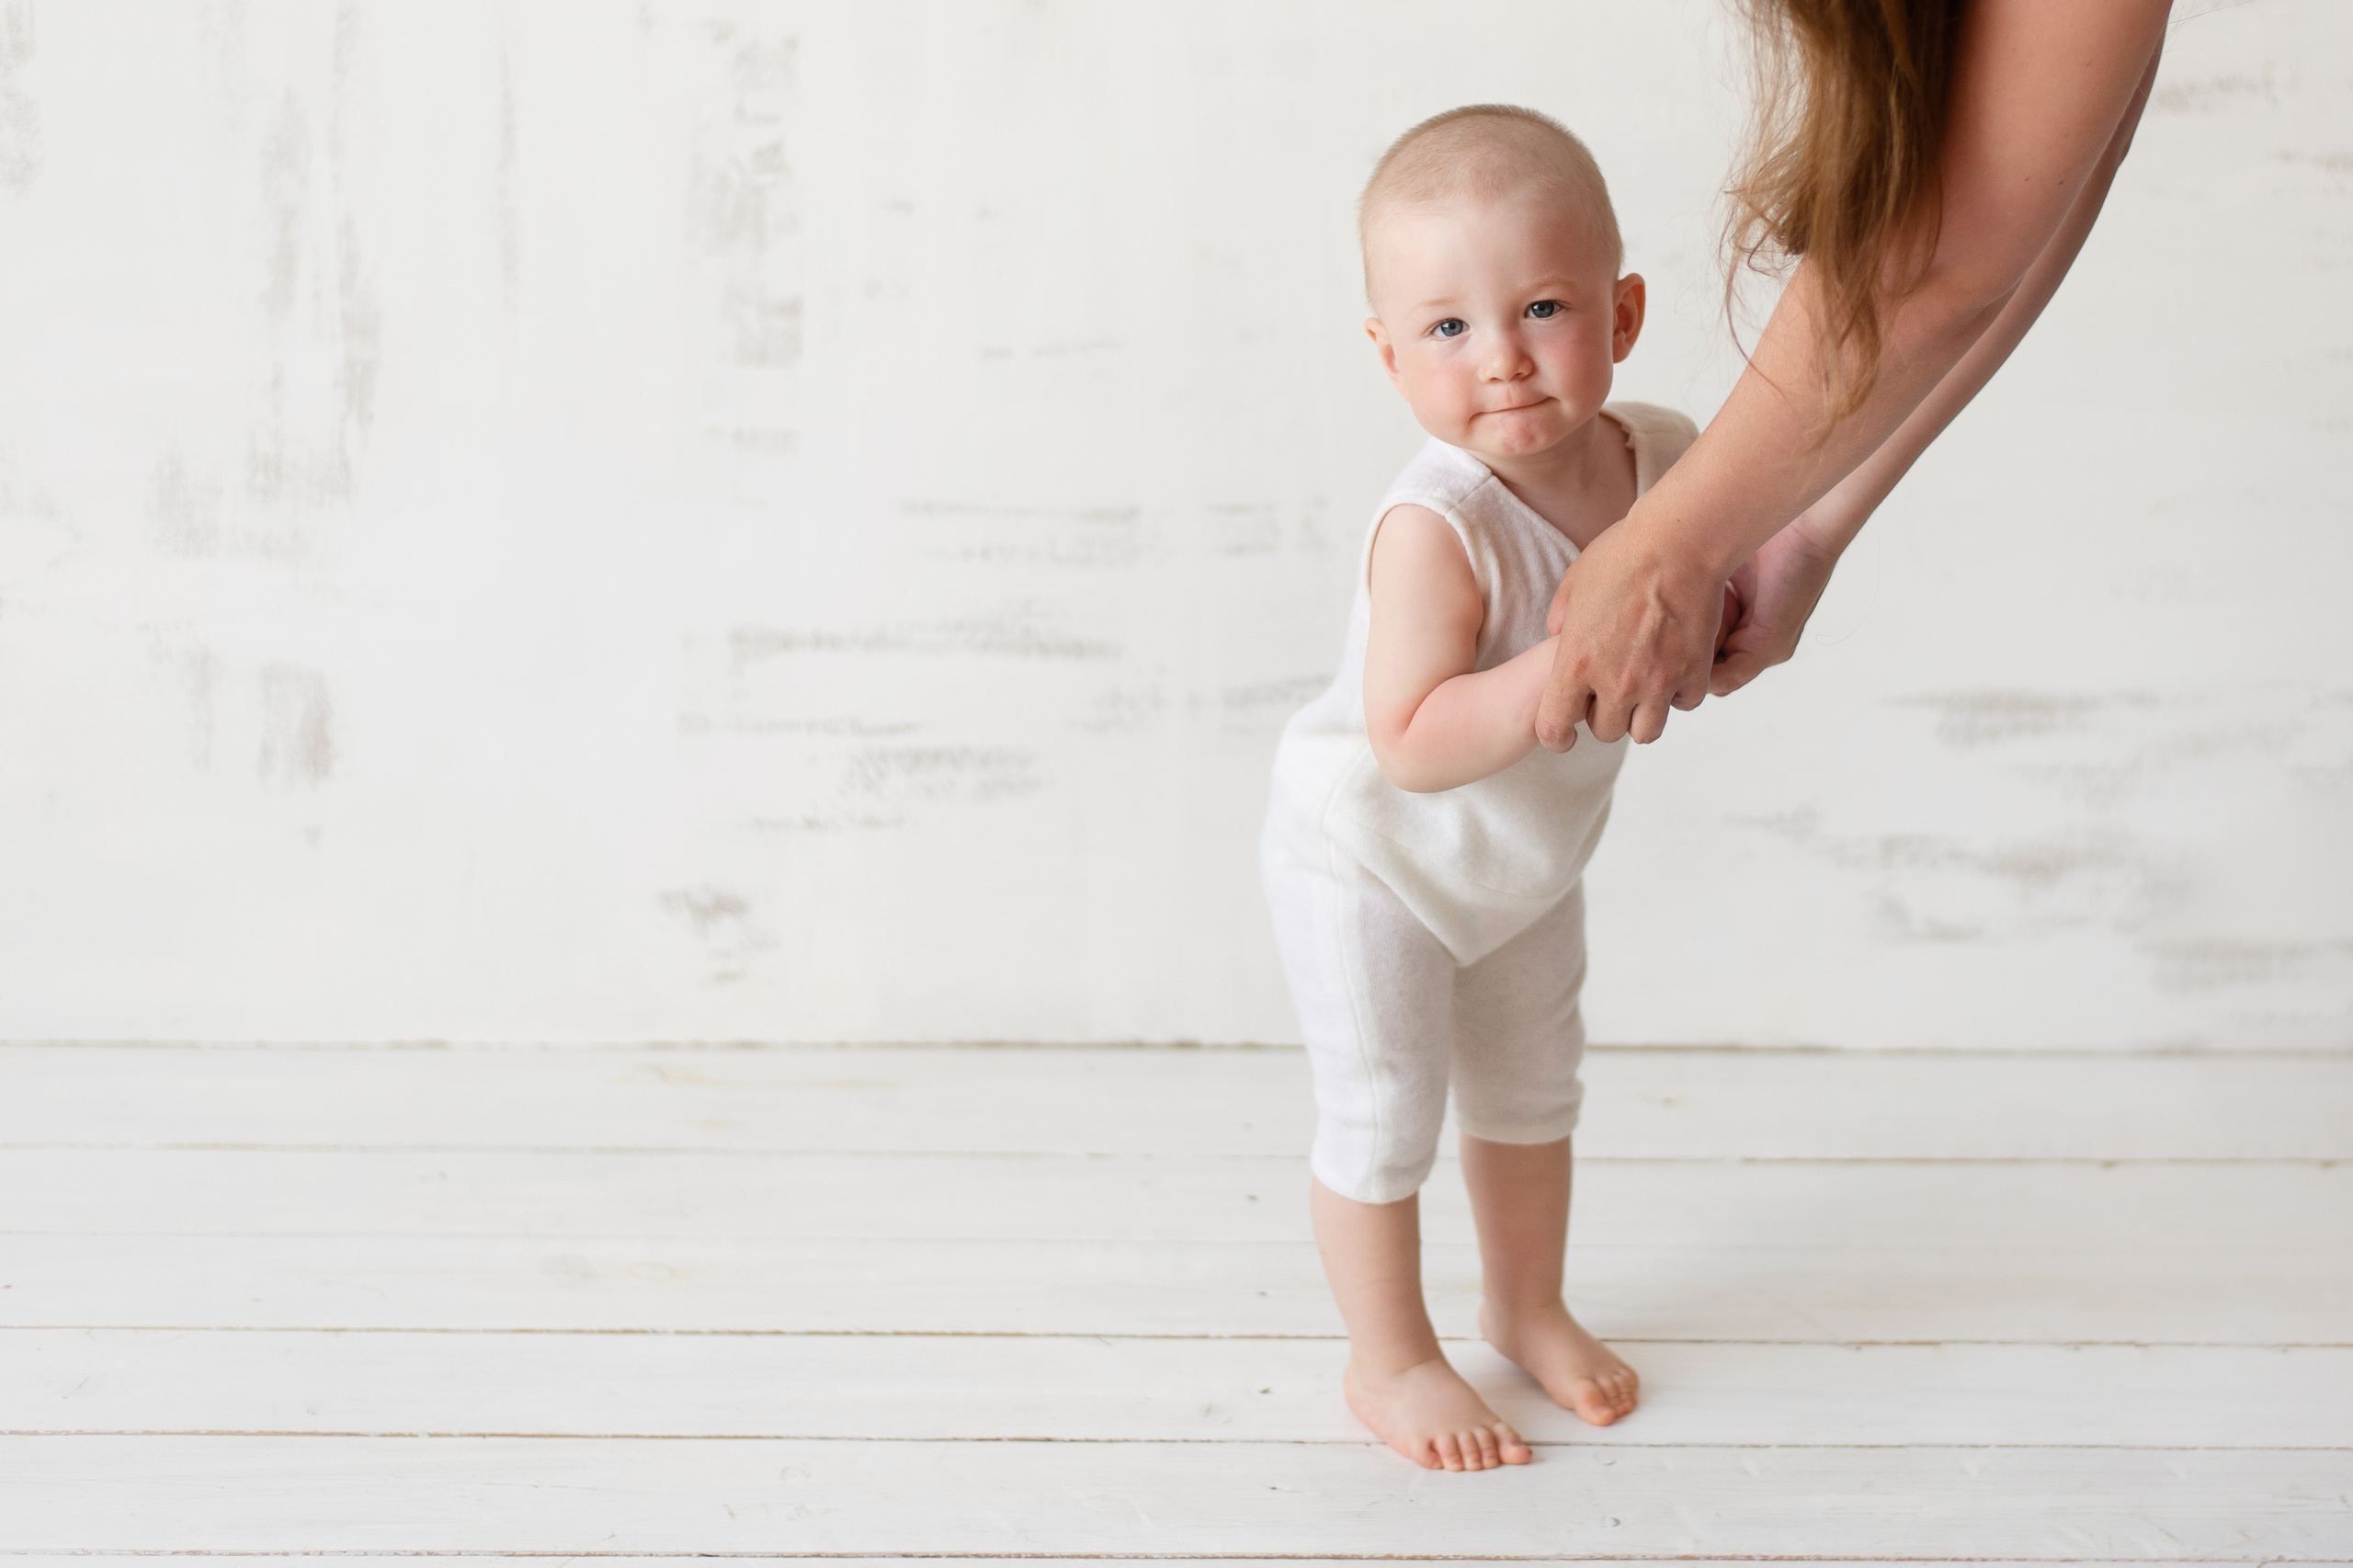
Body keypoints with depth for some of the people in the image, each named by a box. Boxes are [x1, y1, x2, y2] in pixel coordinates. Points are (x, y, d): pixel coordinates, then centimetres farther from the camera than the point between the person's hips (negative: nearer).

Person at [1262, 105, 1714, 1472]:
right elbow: (1412, 743, -40)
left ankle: (1529, 1306, 45)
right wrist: (1561, 668, -49)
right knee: (1384, 1117, 3)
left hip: (1530, 859, 7)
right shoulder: (1437, 528, -37)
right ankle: (1391, 1360, 25)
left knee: (1531, 1091, 23)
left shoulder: (1666, 456, -17)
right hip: (1370, 858, -7)